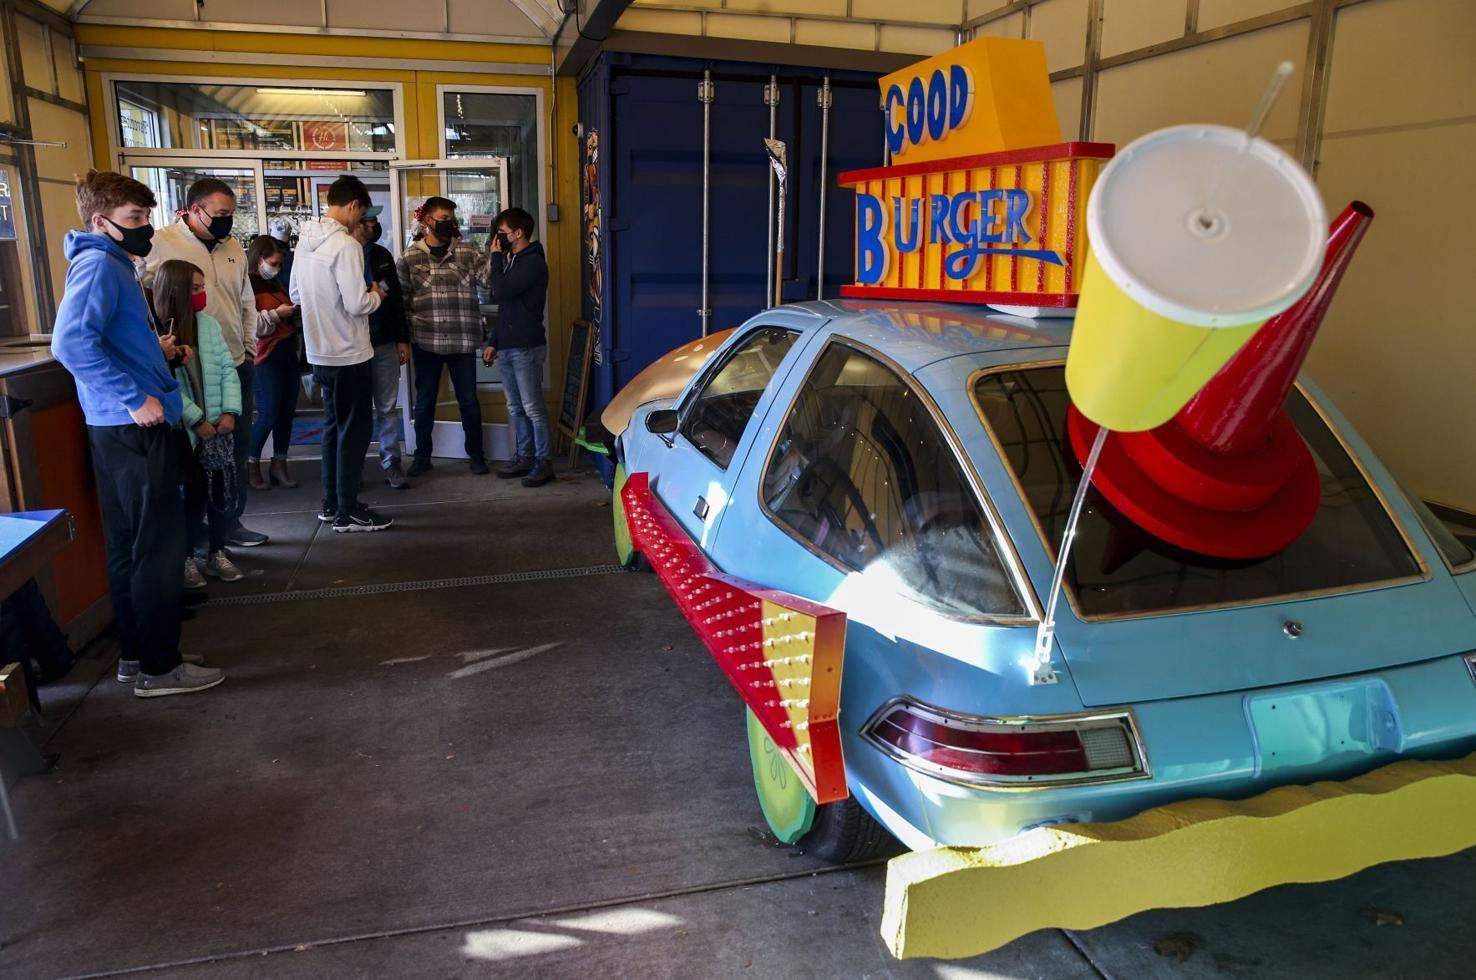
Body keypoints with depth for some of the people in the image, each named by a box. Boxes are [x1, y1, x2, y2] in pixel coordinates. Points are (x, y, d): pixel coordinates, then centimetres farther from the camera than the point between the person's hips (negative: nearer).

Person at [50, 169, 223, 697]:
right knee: (159, 546, -3)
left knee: (130, 545, 15)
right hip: (135, 427, -10)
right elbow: (71, 343, -27)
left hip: (123, 426, 10)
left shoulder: (109, 264, 17)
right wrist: (135, 398, -24)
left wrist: (154, 349, 14)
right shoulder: (99, 265, -14)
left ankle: (136, 653, 26)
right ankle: (159, 667, 6)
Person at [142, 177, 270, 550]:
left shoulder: (233, 246, 11)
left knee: (237, 449, 14)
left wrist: (250, 344, 17)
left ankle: (231, 522, 28)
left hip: (236, 365, 6)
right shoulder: (162, 244, -10)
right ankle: (194, 533, 17)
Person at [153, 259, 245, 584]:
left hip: (218, 424, 4)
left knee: (223, 490, 5)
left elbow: (227, 369, 5)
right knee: (191, 495, 3)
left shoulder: (208, 324, 6)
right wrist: (197, 420, -14)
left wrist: (229, 412, -6)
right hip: (181, 429, -4)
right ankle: (186, 557, 20)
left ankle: (217, 553, 21)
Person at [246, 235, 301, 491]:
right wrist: (275, 314, -21)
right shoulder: (246, 285, -9)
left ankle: (279, 464, 18)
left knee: (287, 411, 7)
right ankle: (252, 464, 14)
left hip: (288, 351, 8)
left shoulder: (276, 282, 16)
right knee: (268, 414, -5)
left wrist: (294, 313, 9)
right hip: (265, 356, -8)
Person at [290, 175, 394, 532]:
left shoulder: (305, 241, 7)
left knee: (334, 426, 18)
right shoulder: (346, 245, -19)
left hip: (320, 353, 8)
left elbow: (295, 294, 15)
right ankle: (347, 512, 9)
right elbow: (357, 305, -23)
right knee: (354, 432, 2)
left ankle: (331, 503, 26)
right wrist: (376, 295, -3)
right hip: (350, 355, -8)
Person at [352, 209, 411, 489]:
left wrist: (402, 339, 9)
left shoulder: (382, 255, 9)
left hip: (384, 343, 4)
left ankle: (391, 462, 18)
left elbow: (396, 298, 11)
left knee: (388, 407, 8)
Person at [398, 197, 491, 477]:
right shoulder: (409, 257, 2)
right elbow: (401, 301, 3)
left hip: (462, 341, 0)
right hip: (425, 342, 0)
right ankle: (422, 456, 25)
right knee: (424, 401, 11)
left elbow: (490, 279, -10)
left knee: (468, 400, 8)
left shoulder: (468, 253, 3)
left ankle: (475, 454, 23)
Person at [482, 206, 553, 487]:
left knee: (533, 408, -5)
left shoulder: (533, 262, -11)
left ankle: (543, 463, 2)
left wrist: (496, 257, -8)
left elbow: (501, 293, -20)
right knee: (515, 408, 12)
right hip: (506, 347, 9)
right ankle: (525, 457, 21)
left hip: (526, 347, -9)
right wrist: (493, 342, 18)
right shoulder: (511, 261, 18)